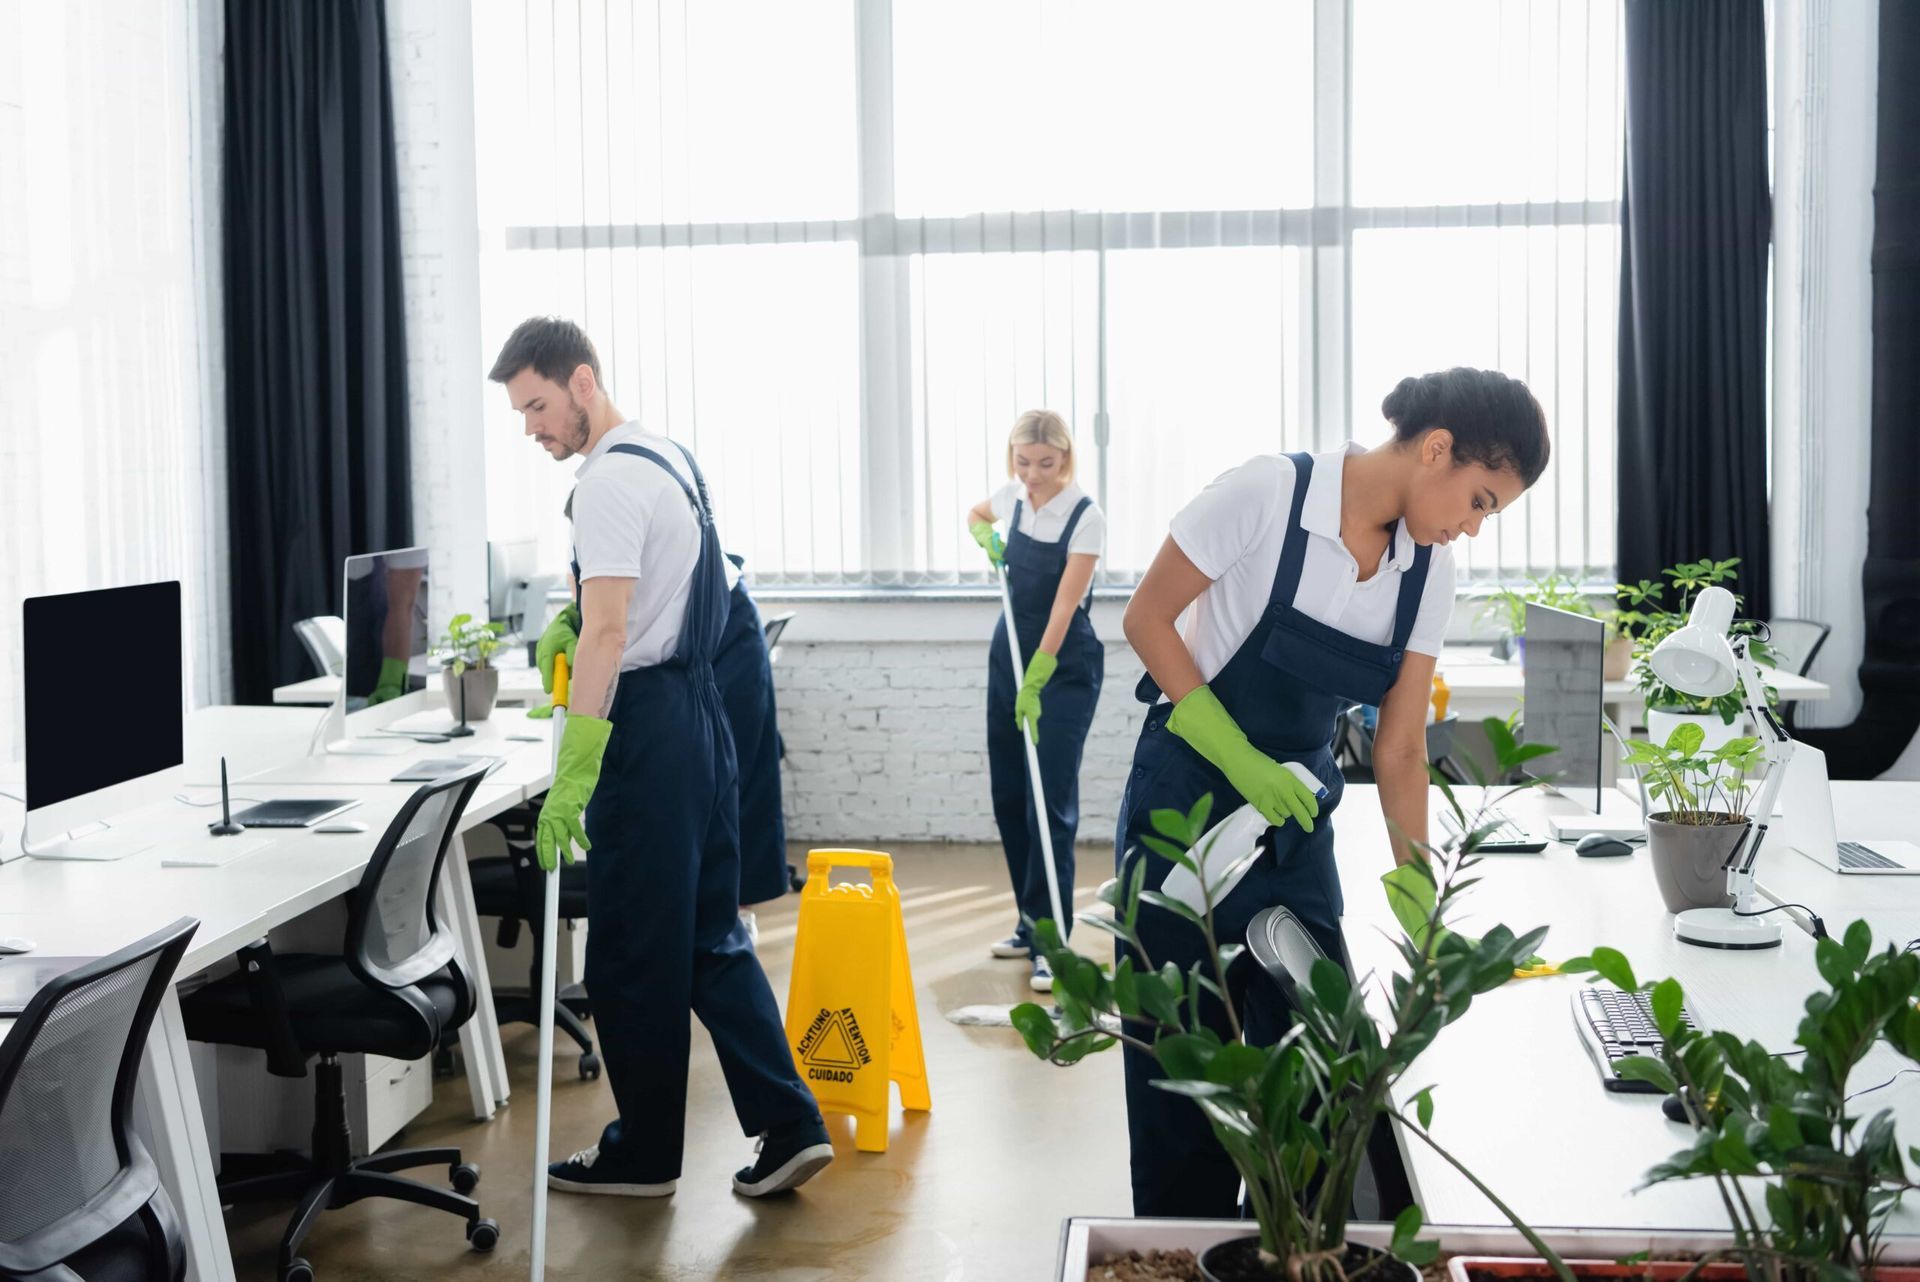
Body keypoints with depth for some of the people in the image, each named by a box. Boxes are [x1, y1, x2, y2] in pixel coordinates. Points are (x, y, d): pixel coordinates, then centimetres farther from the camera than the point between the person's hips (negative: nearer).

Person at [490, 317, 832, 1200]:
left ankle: (643, 1154, 14)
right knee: (708, 934, 13)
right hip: (698, 706, 10)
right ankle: (789, 1125, 13)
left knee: (633, 949, 2)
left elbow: (608, 636, -24)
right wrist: (576, 616, 15)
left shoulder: (609, 481, -16)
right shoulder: (668, 458, 15)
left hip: (649, 725, -10)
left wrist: (571, 777, -26)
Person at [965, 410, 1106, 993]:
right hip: (1010, 654, 7)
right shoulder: (1013, 495, 1)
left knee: (1050, 802, -10)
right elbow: (976, 514, 25)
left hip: (1065, 665, -7)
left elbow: (1064, 606, -21)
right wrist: (987, 537, 3)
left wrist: (1036, 683, -26)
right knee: (1009, 796, 10)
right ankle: (1032, 923, 21)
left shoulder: (1086, 517, -17)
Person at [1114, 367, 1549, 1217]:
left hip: (1297, 822, 5)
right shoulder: (1267, 494, -18)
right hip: (1185, 806, -5)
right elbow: (1147, 618, -12)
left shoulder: (1429, 571, -1)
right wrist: (1239, 758, -19)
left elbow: (1400, 747, 2)